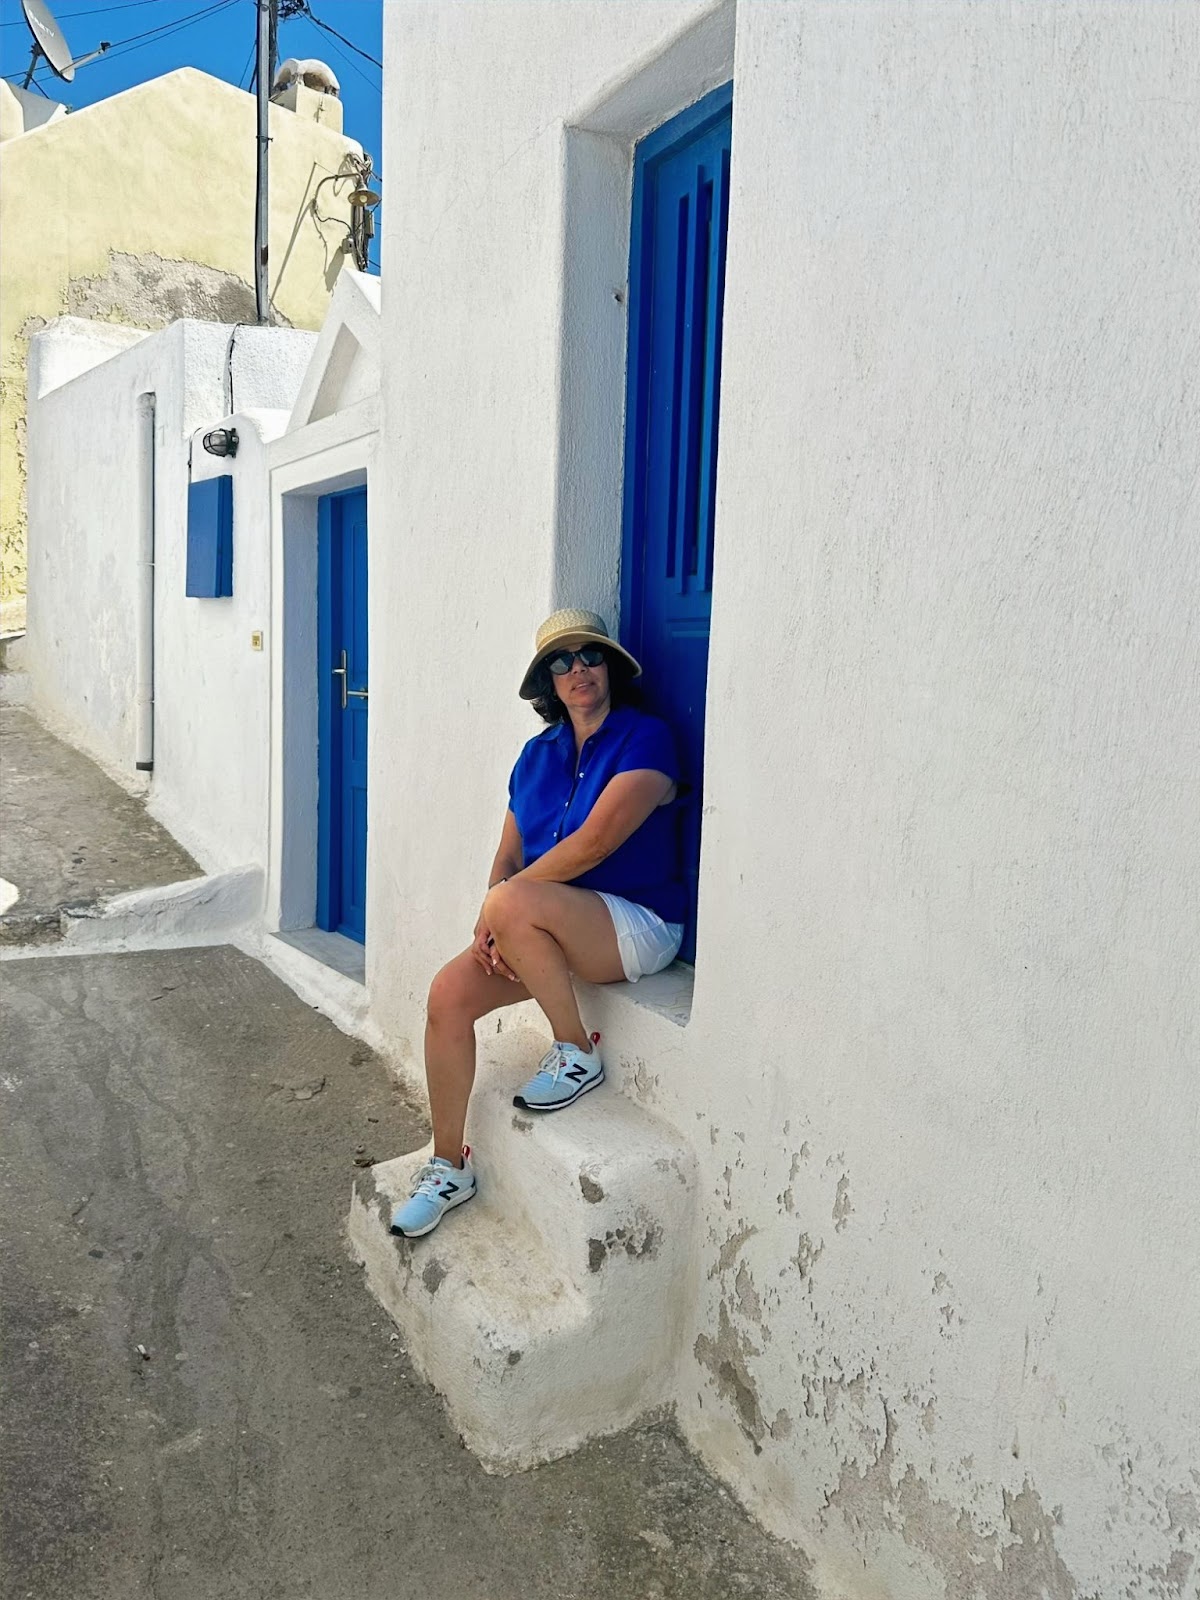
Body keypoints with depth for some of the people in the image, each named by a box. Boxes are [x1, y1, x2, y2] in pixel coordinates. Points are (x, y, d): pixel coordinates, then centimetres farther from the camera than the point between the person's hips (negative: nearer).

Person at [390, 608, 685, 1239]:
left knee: (515, 902, -33)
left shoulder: (644, 738, -10)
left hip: (635, 924, -6)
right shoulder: (538, 754, 11)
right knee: (449, 993, -13)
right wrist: (490, 928, -10)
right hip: (548, 928, 7)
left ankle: (577, 1054, -10)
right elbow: (507, 858, 10)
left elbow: (593, 844, -20)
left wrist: (496, 908, -17)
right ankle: (448, 1165, 5)